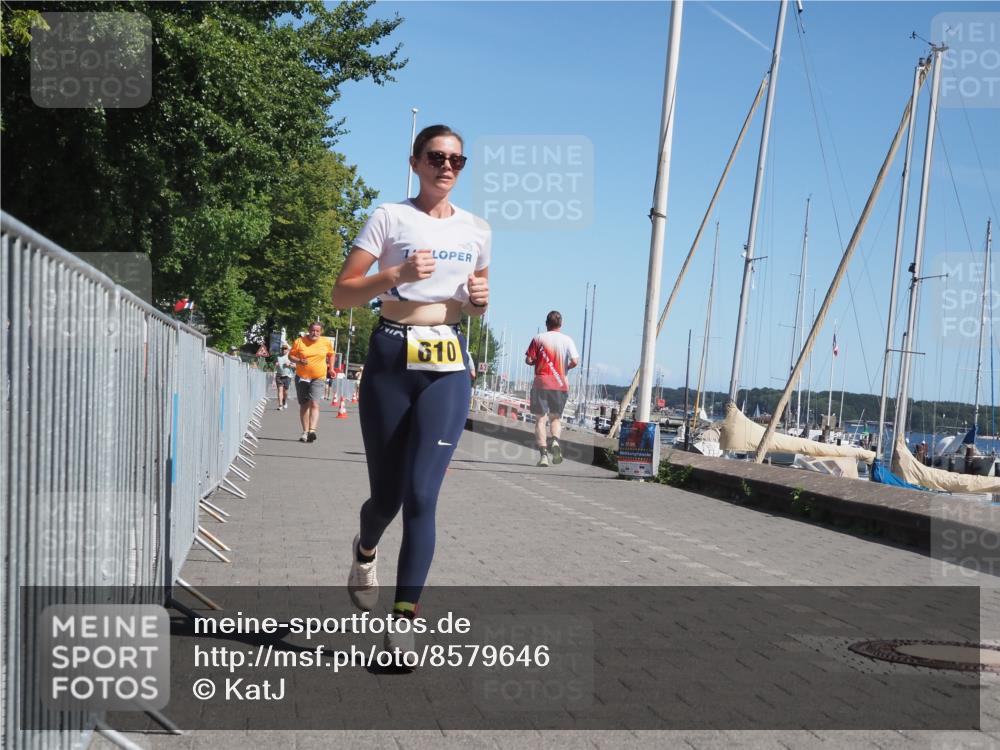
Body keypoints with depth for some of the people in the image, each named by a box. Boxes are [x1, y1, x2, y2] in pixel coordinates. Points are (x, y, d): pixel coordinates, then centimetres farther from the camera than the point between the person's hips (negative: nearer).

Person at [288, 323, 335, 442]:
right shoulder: (299, 341, -2)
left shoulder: (326, 342, 2)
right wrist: (299, 361, -16)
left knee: (314, 404, -18)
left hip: (318, 378, -1)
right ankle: (305, 431, 16)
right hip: (301, 378, 1)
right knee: (304, 405, 8)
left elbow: (331, 354, 20)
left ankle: (312, 431, -29)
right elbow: (291, 355, 3)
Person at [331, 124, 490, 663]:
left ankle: (404, 619, -5)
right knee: (386, 494, 7)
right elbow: (342, 295, -5)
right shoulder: (390, 217, 0)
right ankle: (365, 550, 43)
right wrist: (397, 274, -19)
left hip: (448, 366, 2)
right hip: (391, 358, -2)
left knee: (421, 494, -11)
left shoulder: (477, 230, 12)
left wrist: (481, 299, 2)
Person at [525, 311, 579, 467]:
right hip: (560, 384, 1)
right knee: (556, 417, 15)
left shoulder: (539, 339, 0)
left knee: (540, 419, 3)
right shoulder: (567, 340, 2)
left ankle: (543, 454, -9)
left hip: (541, 383, -1)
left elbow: (528, 360, -4)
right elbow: (575, 361, -8)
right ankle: (555, 440, -15)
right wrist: (566, 367, 12)